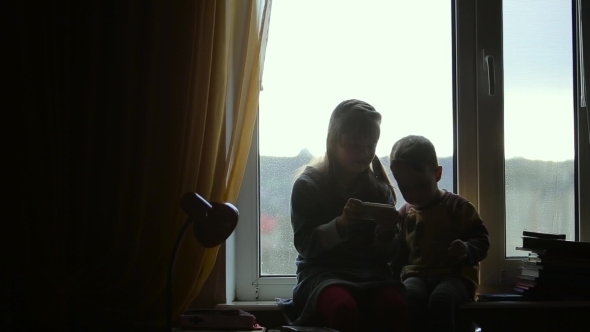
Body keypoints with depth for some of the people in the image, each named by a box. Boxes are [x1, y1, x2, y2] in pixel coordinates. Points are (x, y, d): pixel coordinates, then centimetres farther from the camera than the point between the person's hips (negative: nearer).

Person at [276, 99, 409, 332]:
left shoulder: (380, 188, 11)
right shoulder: (308, 185, 2)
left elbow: (384, 255, 9)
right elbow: (305, 245, -6)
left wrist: (386, 232, -13)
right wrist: (340, 224, -23)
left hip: (370, 272, 3)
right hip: (323, 271, -2)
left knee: (395, 306, -32)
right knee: (344, 308, -37)